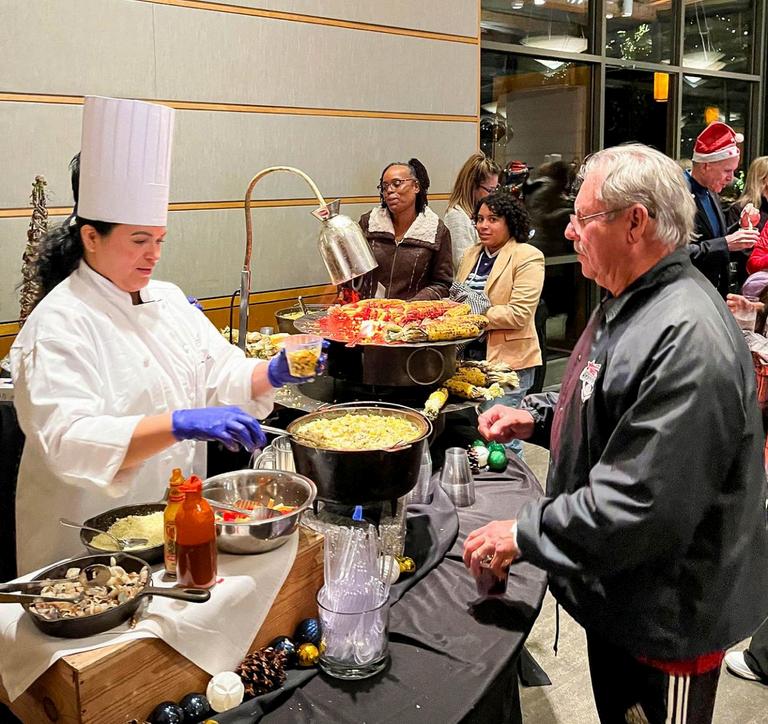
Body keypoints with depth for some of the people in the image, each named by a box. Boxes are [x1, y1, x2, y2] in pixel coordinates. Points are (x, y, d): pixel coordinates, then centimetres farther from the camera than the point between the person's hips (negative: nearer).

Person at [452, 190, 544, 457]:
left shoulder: (527, 257, -9)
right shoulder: (471, 254, 13)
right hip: (470, 355, 7)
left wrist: (476, 312, -15)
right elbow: (457, 298, 21)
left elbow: (519, 315, -17)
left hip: (507, 359, -7)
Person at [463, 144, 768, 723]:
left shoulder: (685, 339, -31)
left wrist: (525, 536, -23)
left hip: (665, 622, -9)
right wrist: (537, 416, 3)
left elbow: (643, 506, -33)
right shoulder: (629, 303, 4)